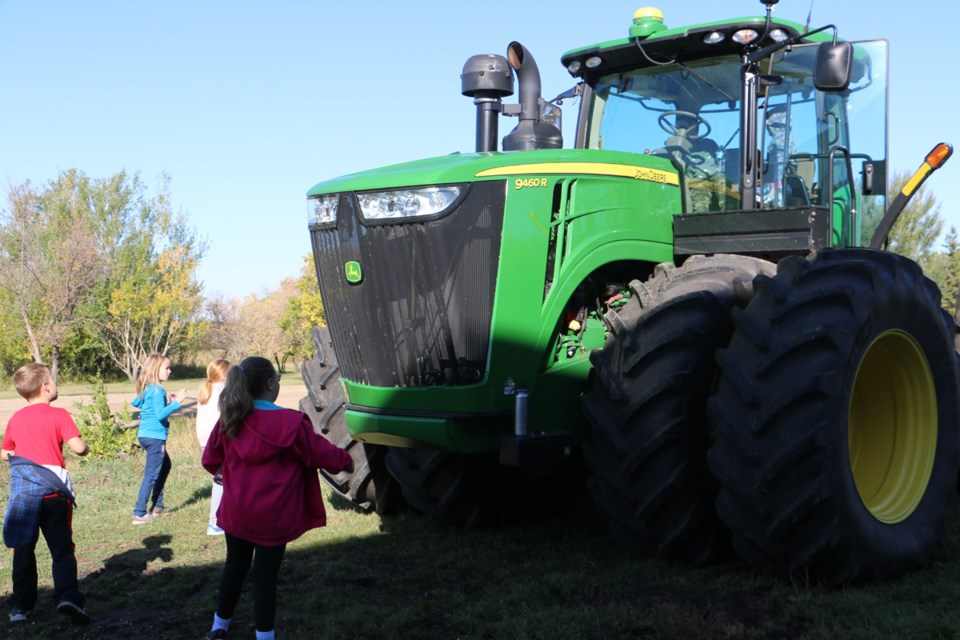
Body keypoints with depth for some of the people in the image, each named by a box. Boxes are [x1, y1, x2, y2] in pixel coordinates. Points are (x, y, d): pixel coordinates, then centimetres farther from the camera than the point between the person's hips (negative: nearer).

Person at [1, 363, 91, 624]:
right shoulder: (58, 415, -5)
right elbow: (78, 447, -14)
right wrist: (84, 446, 7)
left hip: (23, 490, 3)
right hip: (53, 490, -3)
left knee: (23, 549, 14)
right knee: (62, 548, 2)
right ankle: (68, 596, -15)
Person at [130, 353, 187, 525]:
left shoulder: (146, 388, 10)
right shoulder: (157, 390, -17)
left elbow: (135, 403, 27)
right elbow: (160, 414, -25)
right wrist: (176, 402, -25)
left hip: (145, 434, 10)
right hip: (155, 436, -10)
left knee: (165, 465, 24)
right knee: (152, 474, -5)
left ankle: (157, 506, 29)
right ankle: (139, 514, -4)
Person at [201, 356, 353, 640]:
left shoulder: (229, 420, -5)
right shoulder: (291, 423, -19)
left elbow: (210, 459, 8)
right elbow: (321, 453, -8)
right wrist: (345, 461, 13)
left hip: (236, 513, 5)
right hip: (272, 518, -4)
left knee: (235, 566, 22)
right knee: (266, 575, 6)